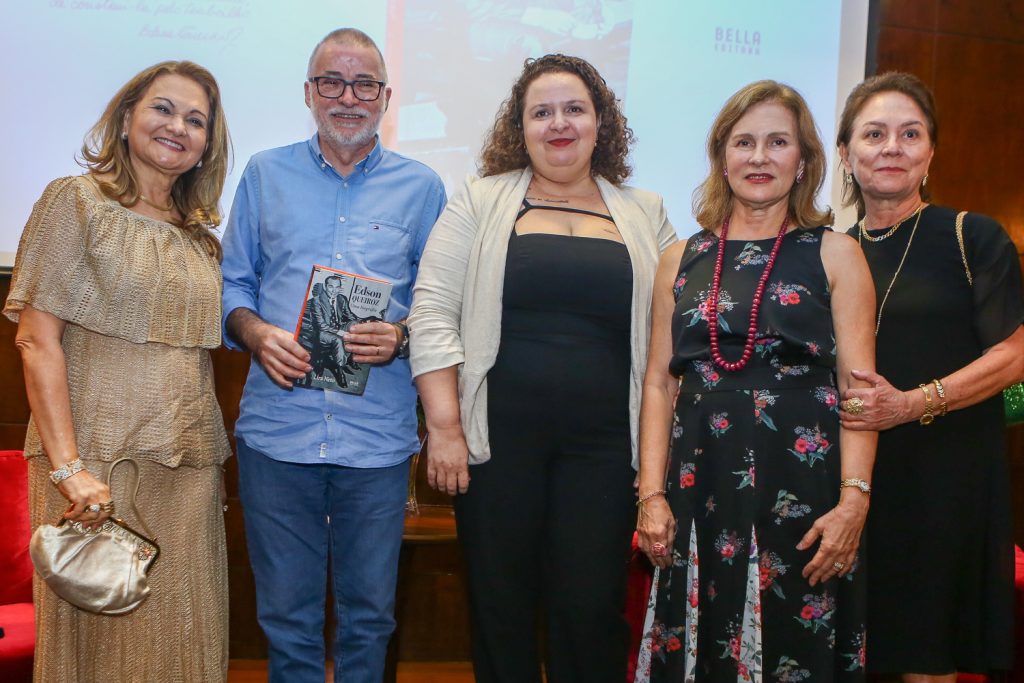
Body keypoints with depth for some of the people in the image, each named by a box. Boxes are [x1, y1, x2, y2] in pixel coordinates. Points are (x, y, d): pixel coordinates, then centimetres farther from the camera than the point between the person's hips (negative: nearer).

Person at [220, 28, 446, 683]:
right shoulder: (265, 174, 10)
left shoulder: (421, 187, 7)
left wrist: (401, 336, -13)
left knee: (368, 614, 11)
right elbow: (233, 283, 12)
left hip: (378, 436, 0)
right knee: (286, 613, 10)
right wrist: (257, 333, -9)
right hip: (278, 427, 1)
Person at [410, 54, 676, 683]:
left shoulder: (645, 214, 10)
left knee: (593, 609, 2)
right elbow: (433, 313, -1)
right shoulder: (481, 202, 5)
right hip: (499, 438, -1)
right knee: (501, 607, 8)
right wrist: (445, 424, -8)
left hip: (604, 444, 1)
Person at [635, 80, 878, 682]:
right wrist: (652, 494, 0)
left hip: (801, 490, -2)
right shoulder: (683, 260, 10)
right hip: (699, 490, 2)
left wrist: (853, 499, -12)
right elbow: (659, 382, 8)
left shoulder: (835, 255, 4)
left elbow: (858, 386, -2)